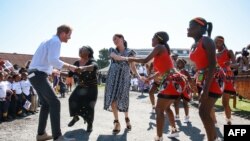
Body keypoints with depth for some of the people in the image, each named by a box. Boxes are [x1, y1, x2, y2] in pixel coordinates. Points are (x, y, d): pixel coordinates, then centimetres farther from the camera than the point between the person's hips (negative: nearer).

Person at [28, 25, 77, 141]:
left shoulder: (49, 41, 21)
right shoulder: (55, 41, -9)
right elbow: (52, 60, -24)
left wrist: (51, 70, 28)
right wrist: (69, 66, -19)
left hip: (36, 75, 10)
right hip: (39, 75, -10)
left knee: (46, 103, 15)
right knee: (54, 102, -13)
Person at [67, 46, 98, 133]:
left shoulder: (92, 61, -16)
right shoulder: (77, 63, 1)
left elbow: (94, 66, -40)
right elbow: (70, 74, 4)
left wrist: (84, 68, -59)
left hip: (91, 88, -4)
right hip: (80, 87, 4)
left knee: (89, 105, -11)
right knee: (73, 100, -16)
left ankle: (90, 124, 14)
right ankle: (75, 117, 12)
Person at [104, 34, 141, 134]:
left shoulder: (130, 52, 5)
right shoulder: (112, 50, 9)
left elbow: (133, 66, 6)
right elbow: (115, 57, -14)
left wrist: (138, 76, -11)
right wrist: (127, 58, -31)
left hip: (124, 77, -1)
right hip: (113, 77, 2)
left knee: (123, 99, -2)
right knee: (113, 99, -6)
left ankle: (127, 119, 26)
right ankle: (116, 122, 6)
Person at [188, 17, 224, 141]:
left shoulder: (206, 41, -12)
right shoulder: (193, 46, 13)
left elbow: (212, 65, -21)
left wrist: (206, 89, -26)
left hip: (212, 80, -9)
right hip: (203, 81, 9)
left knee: (204, 112, -10)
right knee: (206, 112, 13)